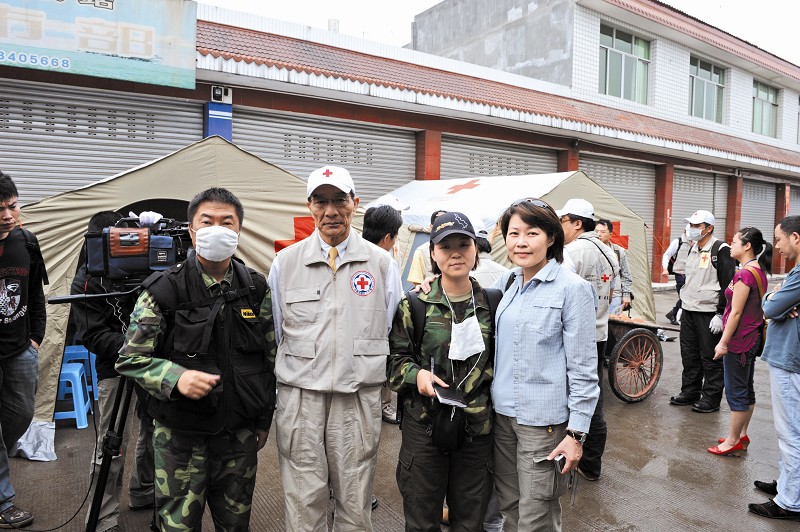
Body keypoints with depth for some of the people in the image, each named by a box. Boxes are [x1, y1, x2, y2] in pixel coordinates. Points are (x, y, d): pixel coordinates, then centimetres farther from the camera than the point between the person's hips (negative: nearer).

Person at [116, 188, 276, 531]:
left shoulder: (257, 289, 0)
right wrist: (176, 377, -25)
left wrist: (264, 420, 10)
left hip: (240, 435, 3)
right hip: (181, 438, -3)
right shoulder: (164, 291, -9)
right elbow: (130, 359, -6)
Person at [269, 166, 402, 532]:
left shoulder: (381, 263, 3)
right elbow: (275, 333, 10)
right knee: (303, 501, 10)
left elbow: (392, 331, 9)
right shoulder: (285, 262, 4)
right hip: (299, 396, 0)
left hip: (359, 397, 0)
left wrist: (373, 374, 6)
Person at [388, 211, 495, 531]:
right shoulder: (415, 306, -4)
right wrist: (416, 374, -16)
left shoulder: (491, 304, 1)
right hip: (425, 423, -1)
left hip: (477, 426, 2)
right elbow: (395, 357, 1)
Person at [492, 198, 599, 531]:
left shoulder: (572, 289, -11)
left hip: (543, 420, -5)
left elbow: (583, 368, -11)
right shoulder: (507, 282, 6)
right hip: (501, 414, 6)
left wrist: (576, 433, -13)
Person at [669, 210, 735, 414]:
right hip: (689, 313, 8)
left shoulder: (720, 250, -11)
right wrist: (683, 305, 21)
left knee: (710, 358, 1)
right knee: (689, 356, 14)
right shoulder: (693, 250, 15)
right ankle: (690, 392, 26)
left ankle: (711, 399, 11)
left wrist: (720, 314, -18)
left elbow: (727, 285, -15)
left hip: (709, 314, -8)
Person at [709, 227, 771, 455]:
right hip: (752, 338, 10)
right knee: (746, 389, 17)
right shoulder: (759, 271, 9)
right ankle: (742, 435, 28)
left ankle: (733, 441, 11)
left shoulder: (744, 274, -21)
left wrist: (723, 342, -16)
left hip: (739, 340, -10)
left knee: (736, 391, 1)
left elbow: (736, 313, -21)